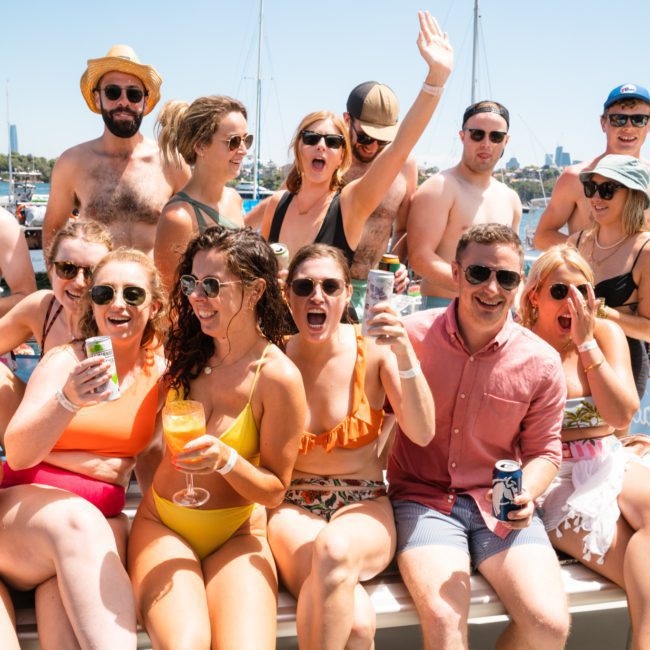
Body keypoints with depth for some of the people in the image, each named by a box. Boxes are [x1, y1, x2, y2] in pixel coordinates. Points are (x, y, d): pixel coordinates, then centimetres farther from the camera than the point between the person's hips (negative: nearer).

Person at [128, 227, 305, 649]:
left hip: (236, 535, -2)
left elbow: (275, 491, -8)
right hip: (161, 523, 2)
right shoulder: (189, 352, -1)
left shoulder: (278, 377, -13)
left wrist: (226, 459, -24)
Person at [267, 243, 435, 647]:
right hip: (293, 507, -1)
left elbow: (423, 433, -12)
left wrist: (405, 356, -24)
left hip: (364, 508, 1)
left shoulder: (373, 349, -4)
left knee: (334, 548, -36)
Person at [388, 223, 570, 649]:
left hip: (502, 507, 2)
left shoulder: (541, 363, -3)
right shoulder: (411, 335, -6)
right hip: (424, 498, -2)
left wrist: (526, 495, -12)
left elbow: (543, 451, 9)